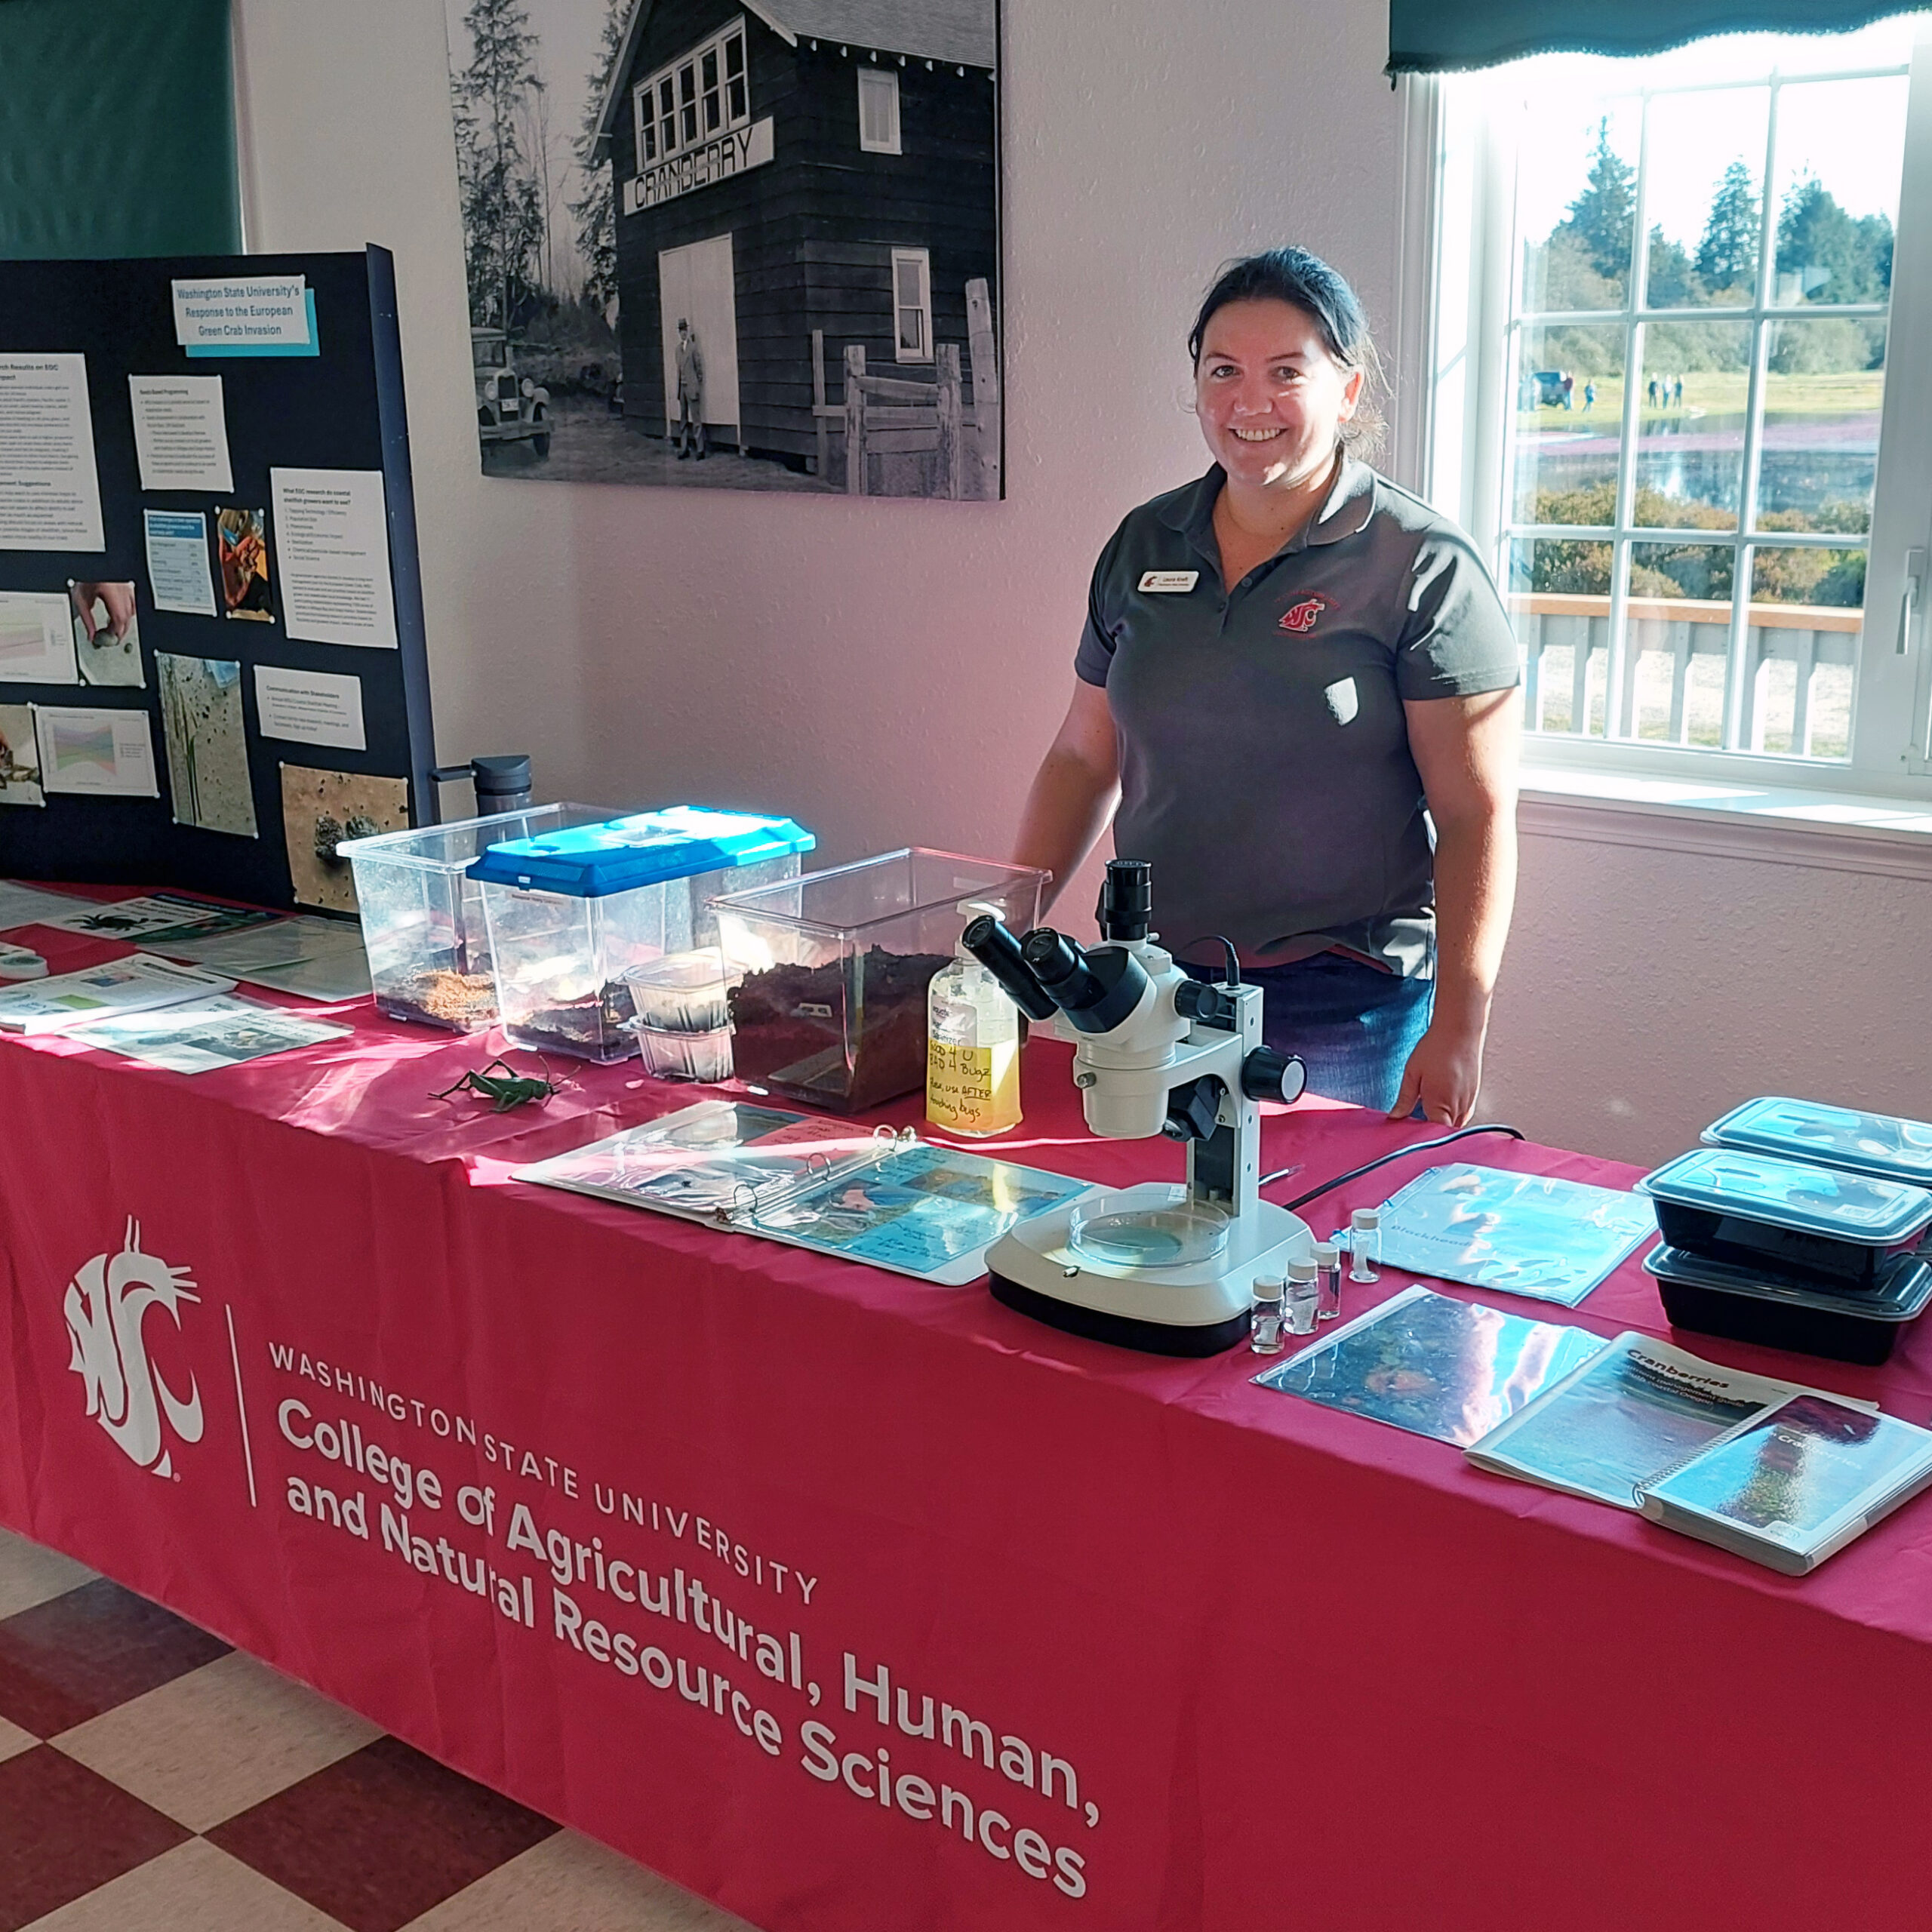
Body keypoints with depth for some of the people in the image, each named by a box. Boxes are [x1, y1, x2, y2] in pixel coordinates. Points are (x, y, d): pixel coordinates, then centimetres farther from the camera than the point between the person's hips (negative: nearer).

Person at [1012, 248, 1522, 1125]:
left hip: (1343, 1009, -4)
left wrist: (1458, 1030, -15)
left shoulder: (1421, 567, -7)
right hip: (1152, 985, 5)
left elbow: (1477, 818, -10)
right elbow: (1082, 759, 15)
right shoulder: (1142, 545, 8)